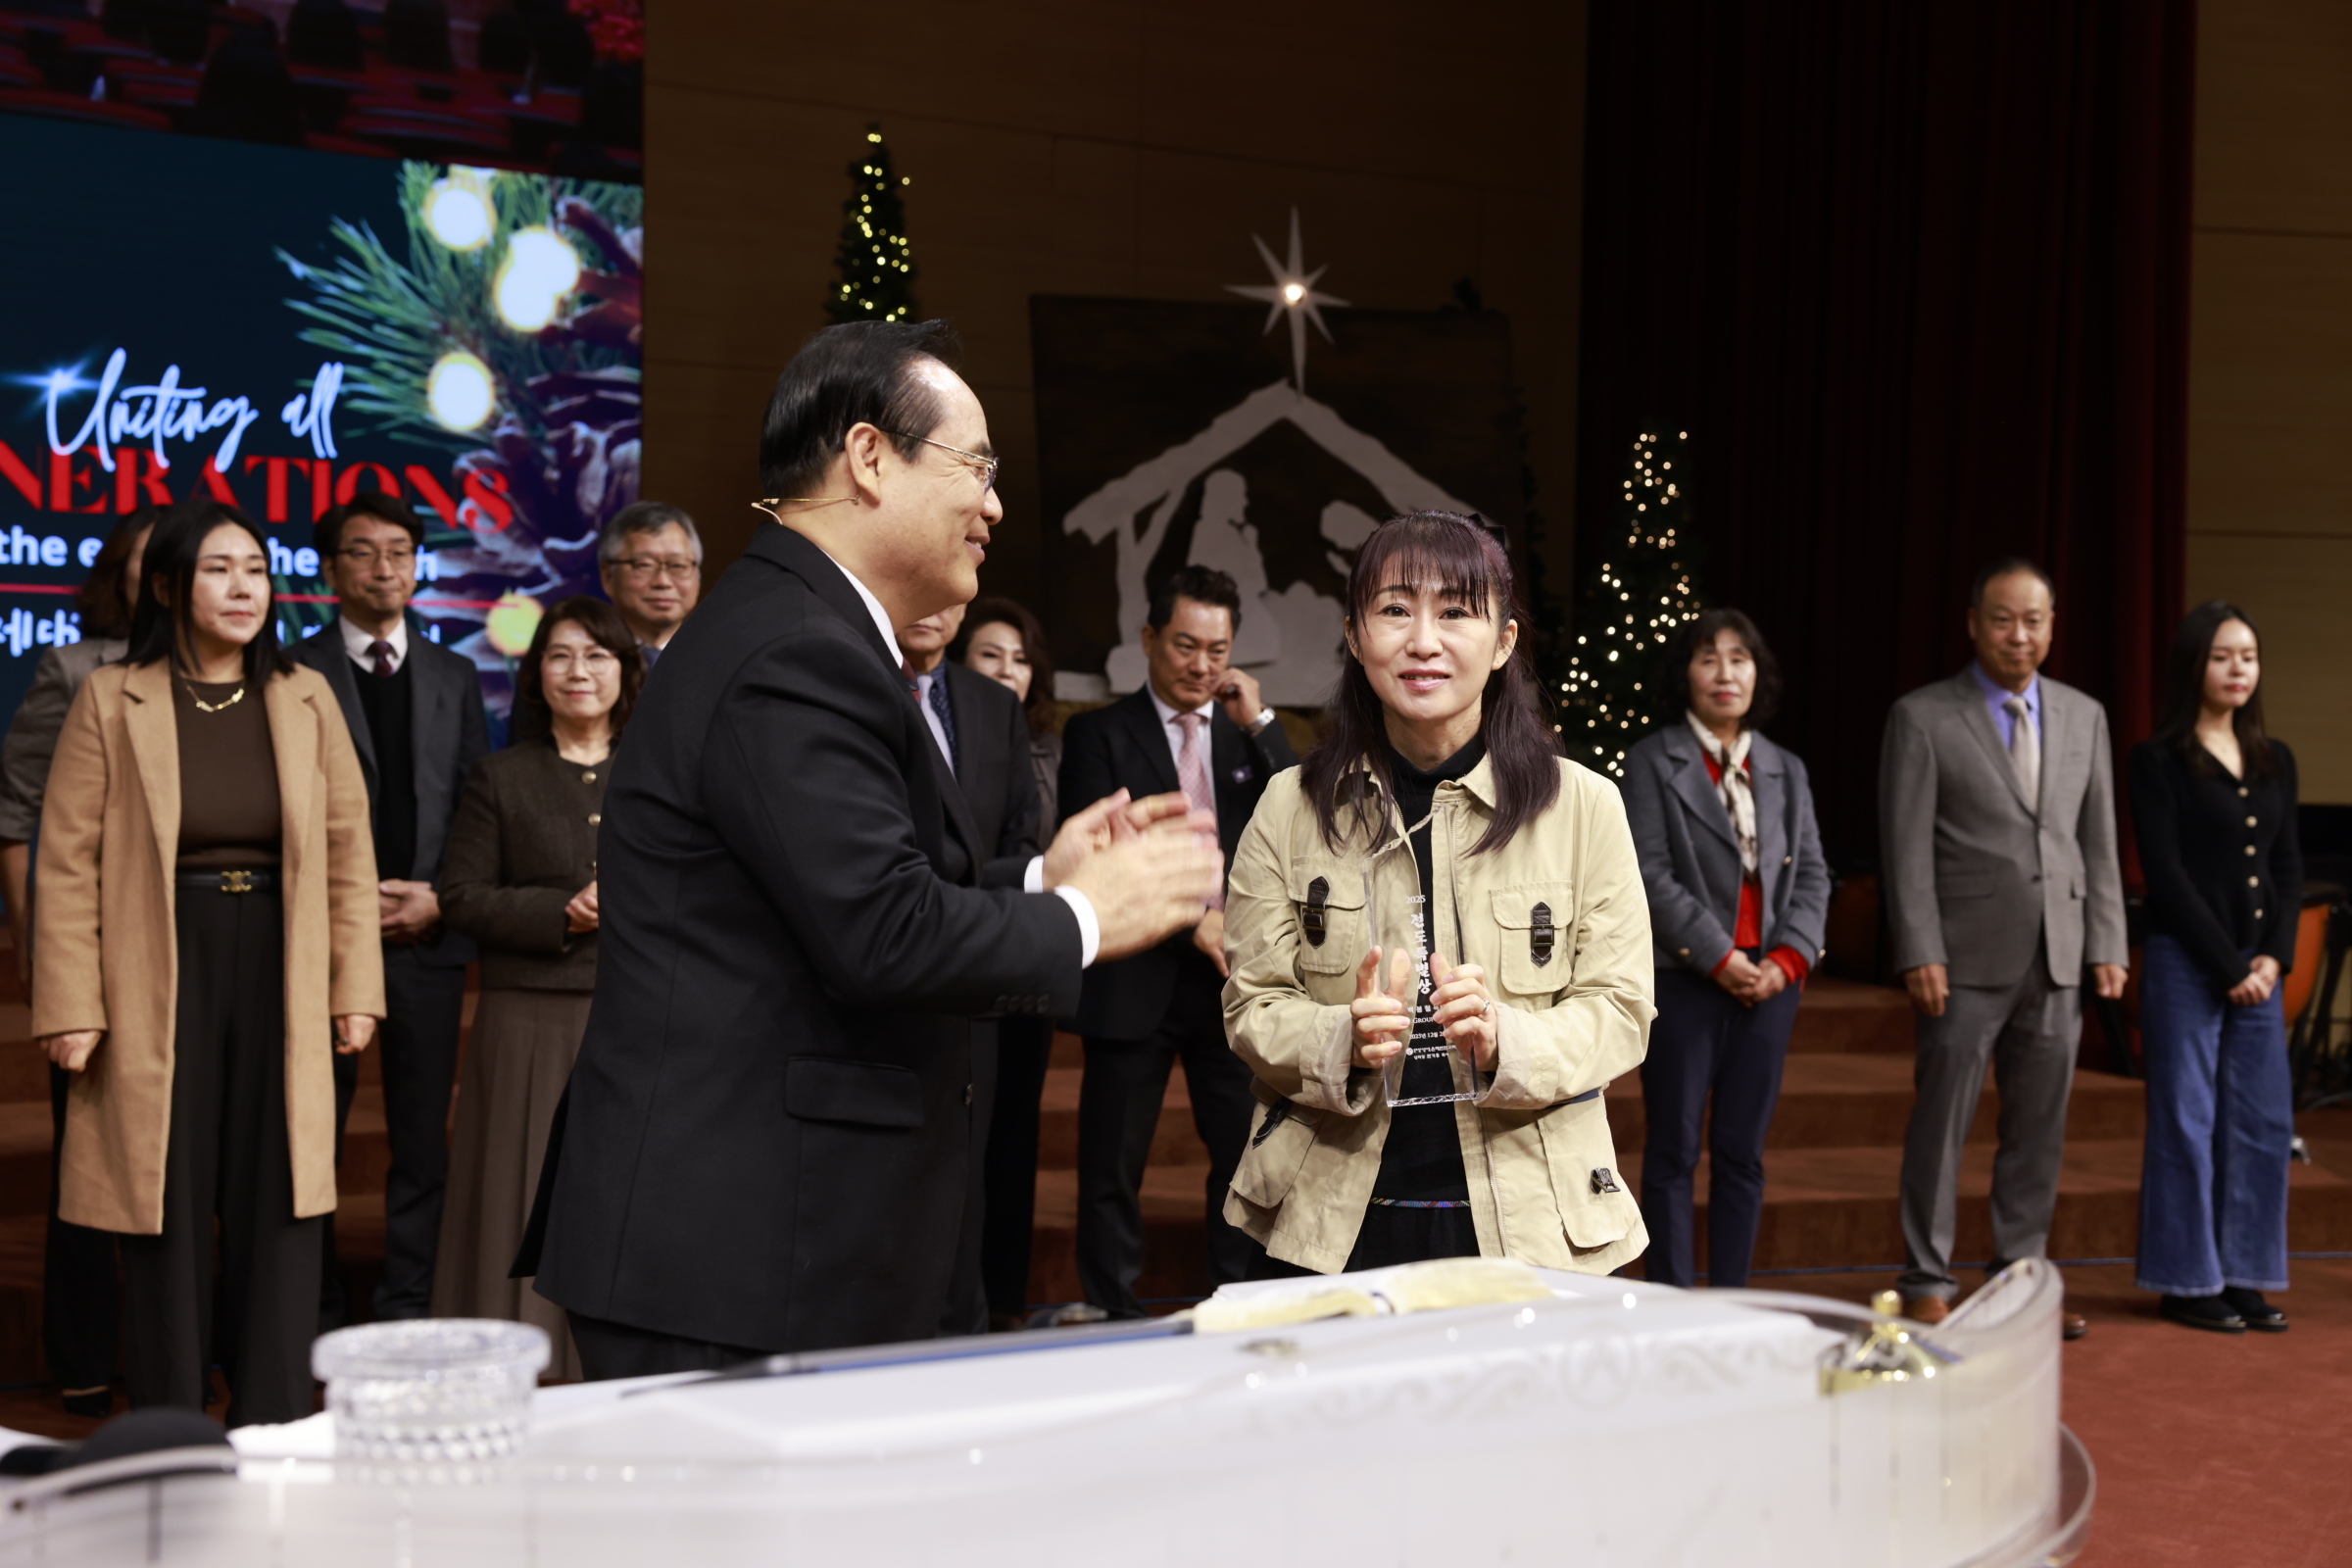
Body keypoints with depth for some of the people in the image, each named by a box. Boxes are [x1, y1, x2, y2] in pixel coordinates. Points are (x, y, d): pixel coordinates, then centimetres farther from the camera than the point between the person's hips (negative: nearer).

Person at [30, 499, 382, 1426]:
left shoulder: (306, 699, 8)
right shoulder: (110, 702, 0)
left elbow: (349, 851, 9)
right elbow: (67, 864, -3)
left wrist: (355, 990, 4)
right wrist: (72, 1010, -9)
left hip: (280, 982, 2)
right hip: (159, 989, -2)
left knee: (280, 1214, 3)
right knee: (169, 1218, 3)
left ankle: (274, 1443, 13)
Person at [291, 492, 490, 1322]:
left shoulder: (456, 678, 13)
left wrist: (438, 902, -3)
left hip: (426, 936, 3)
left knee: (423, 1136, 5)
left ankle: (408, 1307, 14)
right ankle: (314, 1308, 16)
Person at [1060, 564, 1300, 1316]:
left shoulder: (1251, 734, 13)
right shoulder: (1099, 734, 2)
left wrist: (1260, 724, -7)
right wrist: (1188, 919, -15)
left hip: (1235, 976, 3)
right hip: (1136, 982, -3)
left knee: (1249, 1156, 4)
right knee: (1113, 1167, 4)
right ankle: (1113, 1318, 14)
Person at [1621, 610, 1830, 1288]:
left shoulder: (1785, 770, 15)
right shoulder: (1653, 761, 1)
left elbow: (1812, 874, 11)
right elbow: (1651, 874, -7)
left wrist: (1787, 958, -5)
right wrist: (1719, 958, -13)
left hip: (1769, 980, 4)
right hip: (1684, 978, -4)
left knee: (1742, 1152, 6)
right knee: (1675, 1149, 0)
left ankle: (1731, 1300, 13)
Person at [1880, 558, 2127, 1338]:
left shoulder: (2084, 716, 11)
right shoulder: (1922, 717, -3)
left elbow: (2099, 840, 12)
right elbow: (1906, 847, -7)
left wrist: (2107, 945, 5)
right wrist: (1919, 954, -13)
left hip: (2057, 959, 4)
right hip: (1966, 959, -4)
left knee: (2039, 1127, 10)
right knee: (1942, 1123, 0)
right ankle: (1928, 1285, 9)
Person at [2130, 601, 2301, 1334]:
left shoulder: (2274, 760, 12)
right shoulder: (2159, 760, -5)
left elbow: (2288, 867, 10)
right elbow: (2166, 873, -9)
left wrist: (2274, 957, -4)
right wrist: (2228, 966, -12)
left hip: (2260, 964, 5)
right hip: (2185, 963, -5)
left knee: (2262, 1122, 6)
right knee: (2187, 1121, 0)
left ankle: (2241, 1275, 16)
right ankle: (2186, 1282, 9)